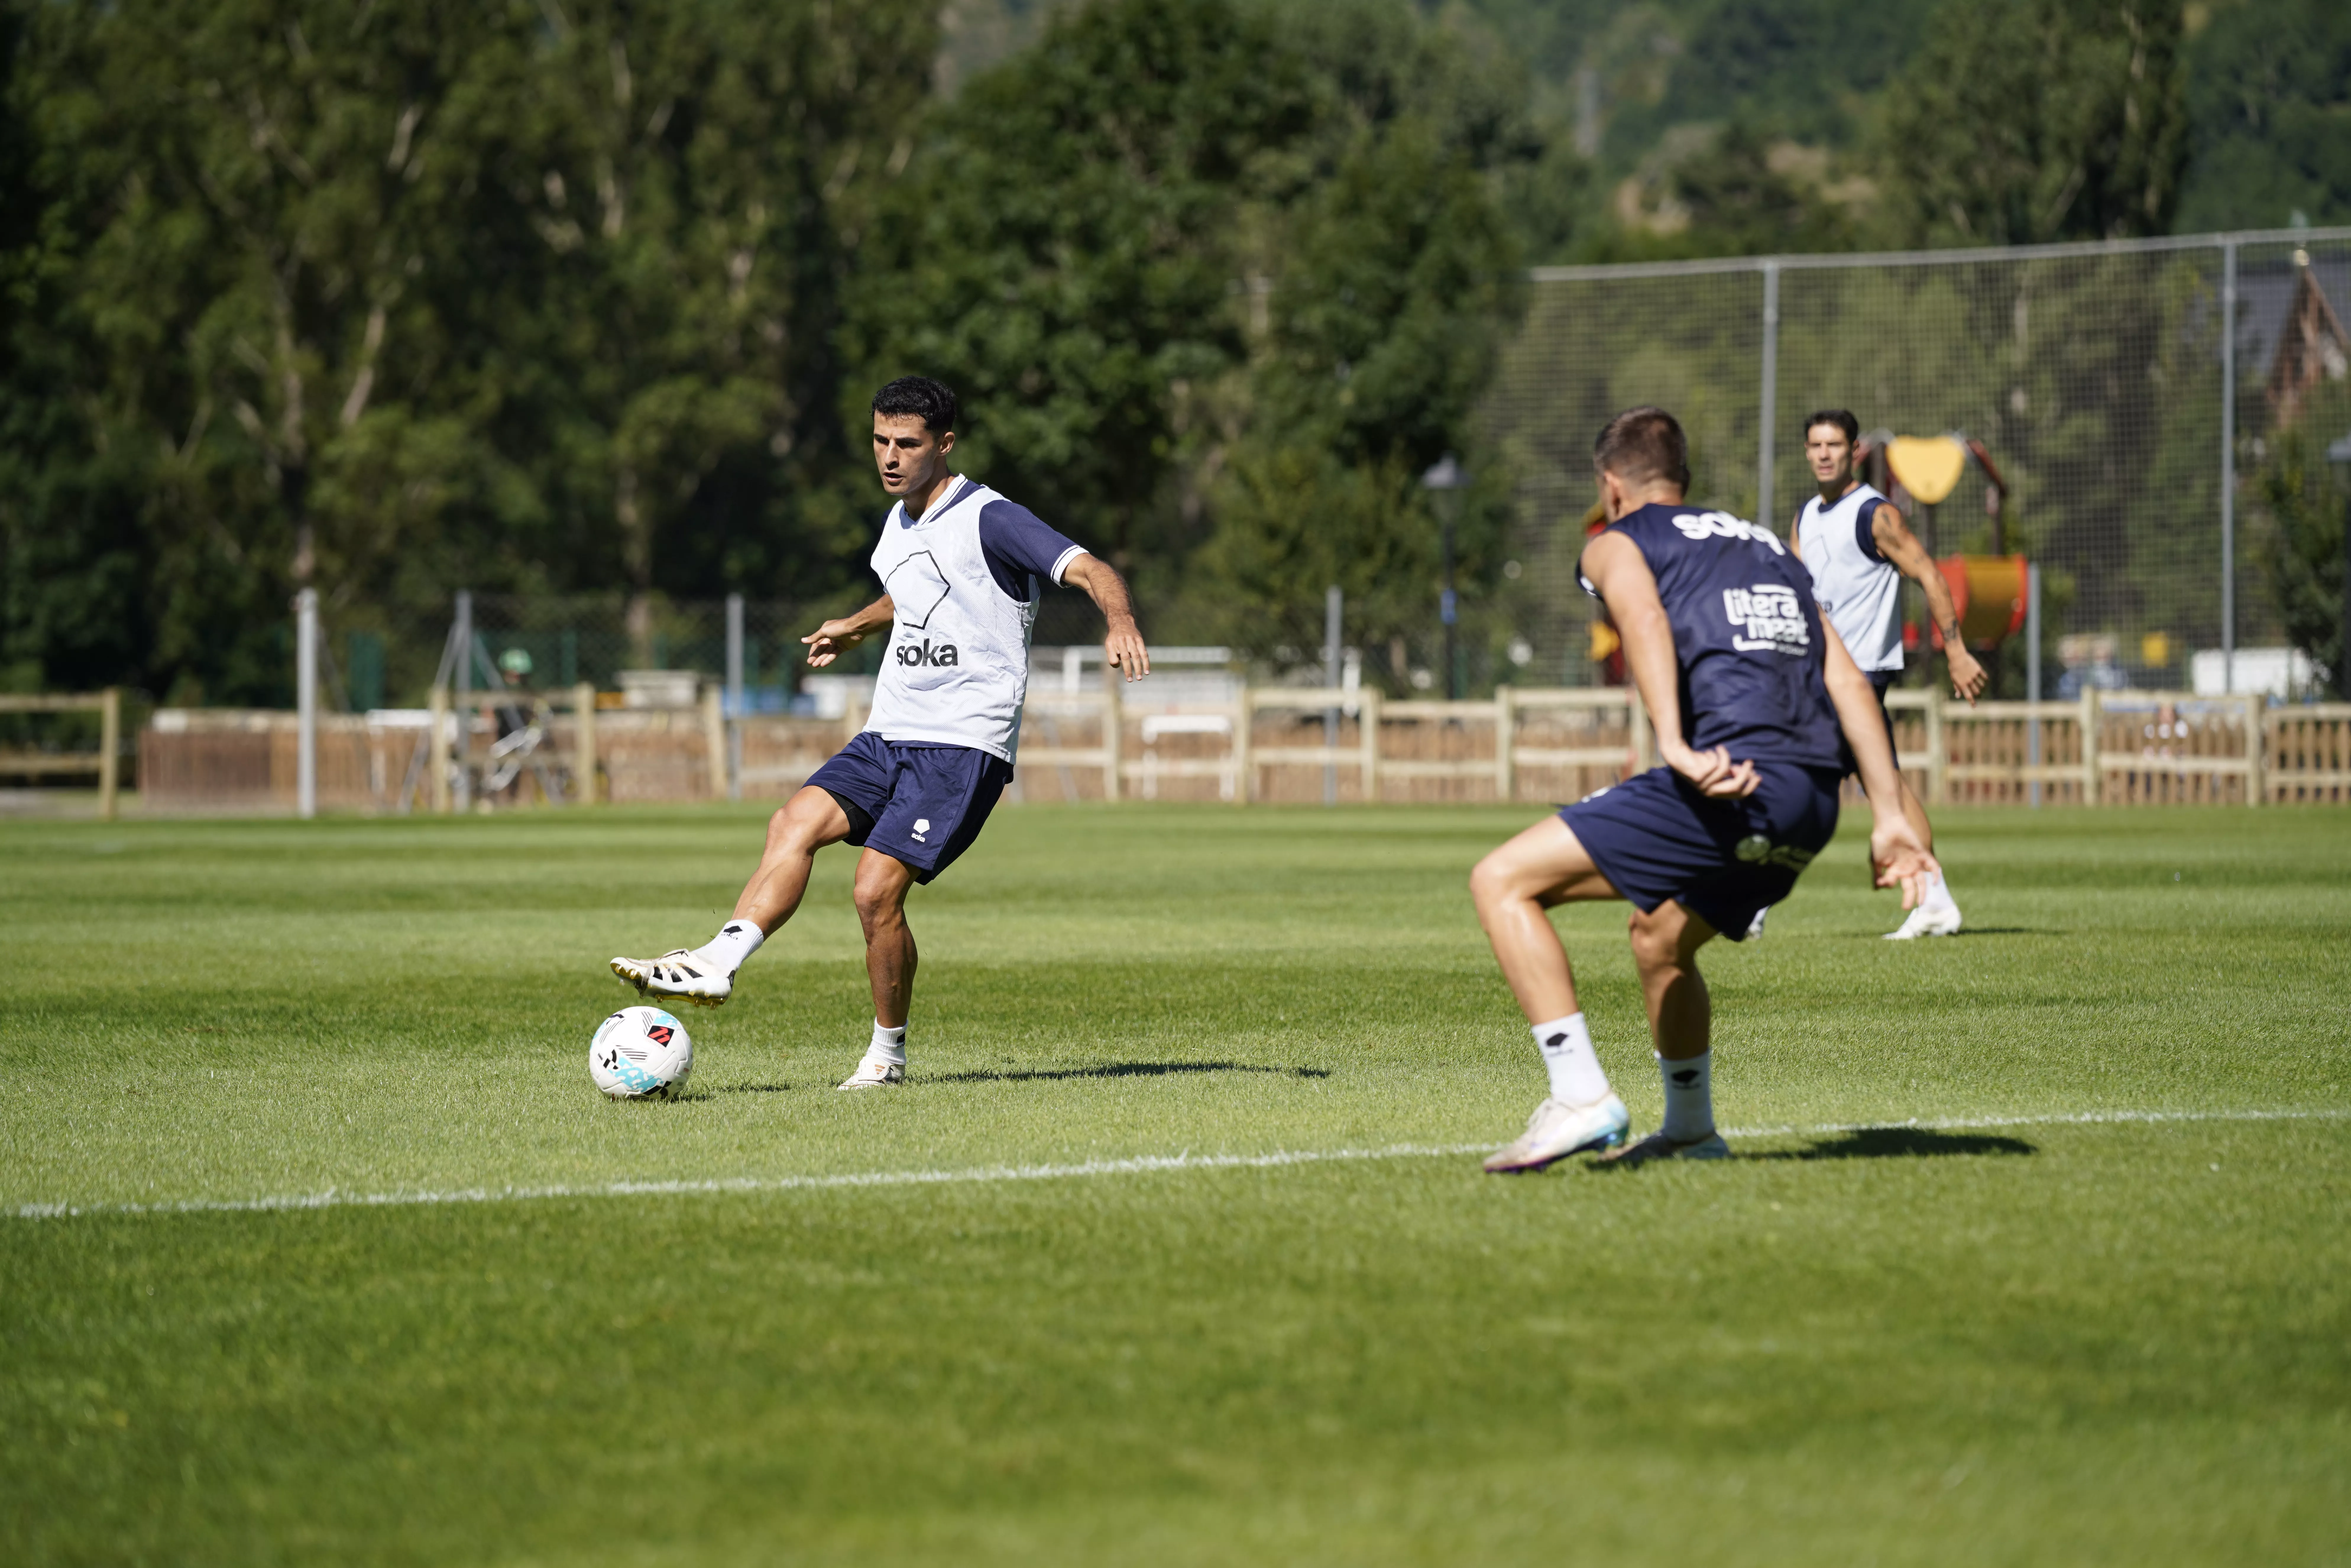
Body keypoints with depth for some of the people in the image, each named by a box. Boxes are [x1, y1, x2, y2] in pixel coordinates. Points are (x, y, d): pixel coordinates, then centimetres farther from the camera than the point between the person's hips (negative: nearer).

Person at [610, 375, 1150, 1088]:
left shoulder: (989, 520, -10)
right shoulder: (901, 523, 15)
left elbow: (1090, 569, -20)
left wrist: (1121, 622, -38)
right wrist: (856, 627, 28)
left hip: (964, 743, -8)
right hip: (890, 735, 8)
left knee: (877, 890, -16)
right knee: (797, 821, -16)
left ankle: (887, 1053, 1)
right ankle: (718, 962, -25)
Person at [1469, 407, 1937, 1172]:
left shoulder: (1617, 544, 13)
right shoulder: (1770, 549, 32)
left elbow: (1646, 621, -12)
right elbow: (1849, 684, 21)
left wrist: (1676, 745, -26)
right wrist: (1891, 818, 16)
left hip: (1732, 781, -7)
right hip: (1814, 803, 8)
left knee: (1503, 881, -3)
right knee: (1660, 937, 33)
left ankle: (1582, 1099, -14)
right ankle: (1691, 1130, 41)